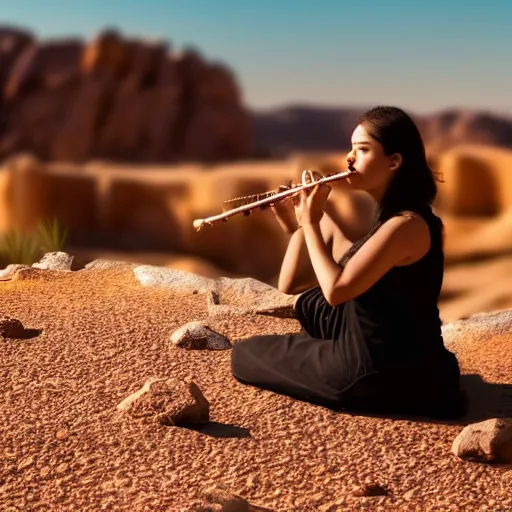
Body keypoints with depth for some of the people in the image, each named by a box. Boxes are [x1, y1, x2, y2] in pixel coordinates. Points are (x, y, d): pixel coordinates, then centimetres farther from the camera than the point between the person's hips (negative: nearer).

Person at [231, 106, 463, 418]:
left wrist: (310, 222, -17)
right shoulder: (390, 216, 8)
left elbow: (335, 290, -26)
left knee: (244, 355, 4)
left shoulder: (407, 224, -22)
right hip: (395, 358, 10)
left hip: (385, 375, -9)